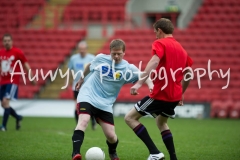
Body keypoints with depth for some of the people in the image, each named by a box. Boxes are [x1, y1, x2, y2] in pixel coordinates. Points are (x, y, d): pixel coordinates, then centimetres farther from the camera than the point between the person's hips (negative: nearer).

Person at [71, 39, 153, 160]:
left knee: (111, 135, -1)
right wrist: (82, 80, 32)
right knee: (83, 121, -29)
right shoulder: (100, 58, -2)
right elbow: (89, 66, 19)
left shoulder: (128, 68, -5)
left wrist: (150, 84, -36)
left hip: (105, 104, 1)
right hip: (87, 96, -1)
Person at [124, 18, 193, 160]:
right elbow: (189, 74, 21)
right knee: (161, 123, 31)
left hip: (160, 94, -8)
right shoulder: (181, 48, 16)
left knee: (130, 118, -2)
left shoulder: (160, 43, -7)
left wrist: (139, 83, -33)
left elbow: (154, 61, -26)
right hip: (175, 96, 8)